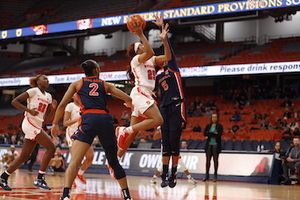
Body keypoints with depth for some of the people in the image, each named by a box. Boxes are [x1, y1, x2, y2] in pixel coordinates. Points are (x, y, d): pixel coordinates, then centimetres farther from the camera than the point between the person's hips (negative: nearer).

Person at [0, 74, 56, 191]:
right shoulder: (34, 91, -3)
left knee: (25, 156, 8)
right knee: (51, 147, -15)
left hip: (37, 126, 8)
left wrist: (53, 108, -1)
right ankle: (39, 179, -13)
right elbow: (14, 101, -8)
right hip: (30, 123, -8)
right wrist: (29, 110, -17)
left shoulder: (48, 96, 17)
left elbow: (48, 118, 17)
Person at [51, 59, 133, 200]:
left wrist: (55, 124, 21)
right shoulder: (105, 84, 22)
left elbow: (62, 105, 12)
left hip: (89, 119, -2)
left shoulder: (77, 84, 20)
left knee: (74, 161, -11)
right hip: (106, 120, 2)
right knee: (113, 161, 19)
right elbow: (128, 99, 19)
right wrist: (130, 104, 43)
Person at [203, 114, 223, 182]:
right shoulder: (208, 126, 9)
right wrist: (214, 133, -10)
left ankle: (215, 175, 6)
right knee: (208, 160, 3)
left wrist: (210, 134, -8)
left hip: (216, 145, -2)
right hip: (209, 145, 3)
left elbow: (219, 134, -12)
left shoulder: (220, 126, 1)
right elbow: (205, 133, -4)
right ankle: (207, 175, 9)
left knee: (215, 160, 0)